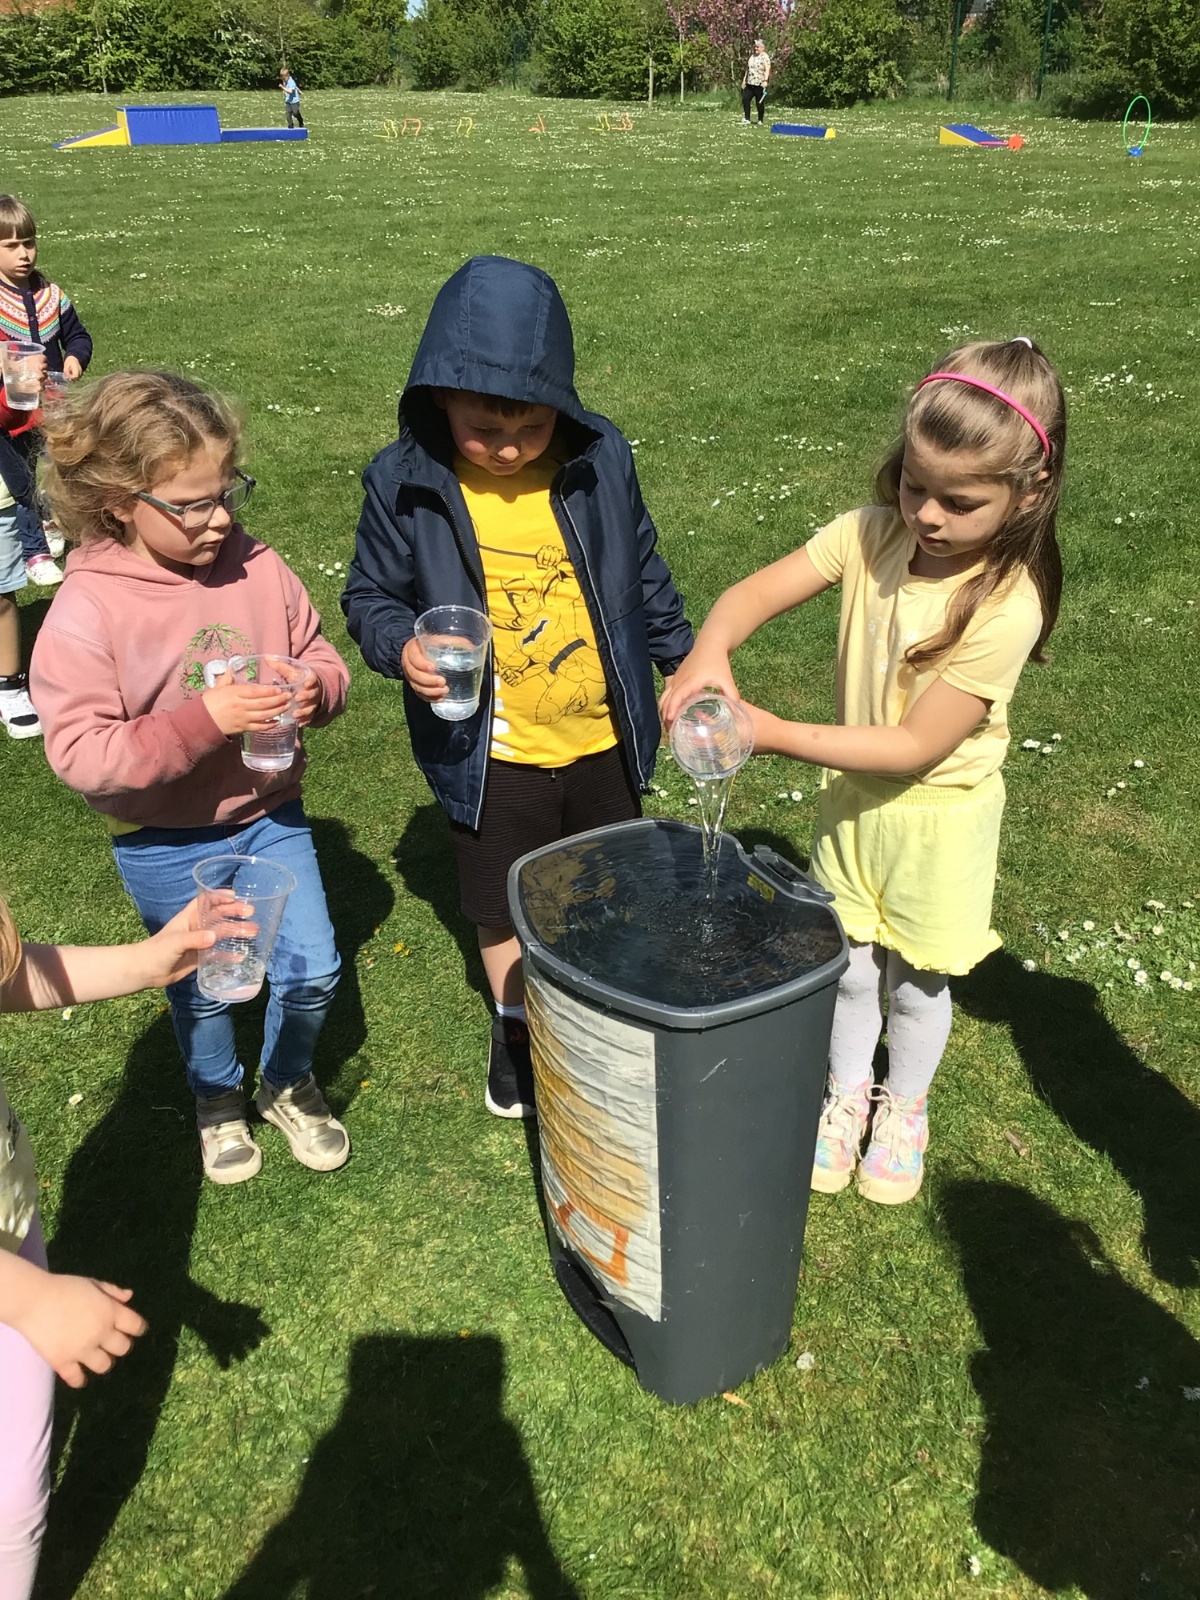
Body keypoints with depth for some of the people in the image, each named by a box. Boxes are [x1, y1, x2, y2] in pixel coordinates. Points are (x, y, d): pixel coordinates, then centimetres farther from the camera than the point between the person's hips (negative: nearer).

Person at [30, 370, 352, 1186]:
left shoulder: (257, 566, -9)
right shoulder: (85, 610, -21)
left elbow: (321, 657, 3)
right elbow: (80, 753, -23)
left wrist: (315, 690, -22)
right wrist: (203, 720, -33)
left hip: (270, 812, 3)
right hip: (166, 842, -3)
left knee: (313, 970, 11)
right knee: (203, 988, 18)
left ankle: (289, 1084, 43)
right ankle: (218, 1100, 49)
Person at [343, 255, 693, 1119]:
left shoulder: (600, 456, -11)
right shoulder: (405, 482, -15)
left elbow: (643, 570, 4)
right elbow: (371, 595, -4)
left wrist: (682, 661, 10)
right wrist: (401, 648, -25)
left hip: (604, 738, 2)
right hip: (493, 755, -1)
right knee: (504, 909, 18)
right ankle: (517, 1024, 45)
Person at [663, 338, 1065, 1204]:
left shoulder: (1006, 605, -28)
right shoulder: (872, 534, -15)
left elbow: (915, 746, -27)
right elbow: (755, 592, -15)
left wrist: (773, 732, -32)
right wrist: (708, 652, -38)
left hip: (938, 817, -3)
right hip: (853, 797, 4)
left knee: (915, 980, 17)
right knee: (850, 966, 18)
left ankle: (904, 1109, 44)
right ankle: (847, 1092, 44)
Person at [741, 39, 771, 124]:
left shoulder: (765, 57, -7)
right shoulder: (752, 56, 16)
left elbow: (767, 69, -15)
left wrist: (765, 80, -27)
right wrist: (744, 80, 20)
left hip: (759, 84, -7)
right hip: (750, 83, 7)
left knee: (759, 103, -1)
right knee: (745, 99, -4)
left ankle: (760, 121, 10)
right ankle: (747, 119, 2)